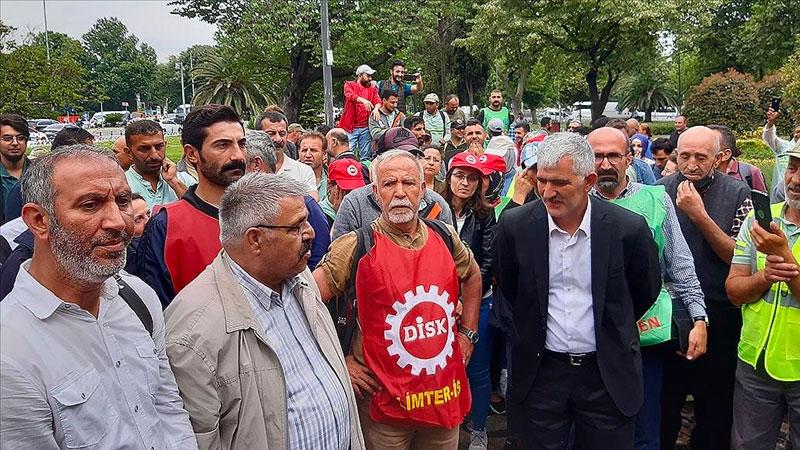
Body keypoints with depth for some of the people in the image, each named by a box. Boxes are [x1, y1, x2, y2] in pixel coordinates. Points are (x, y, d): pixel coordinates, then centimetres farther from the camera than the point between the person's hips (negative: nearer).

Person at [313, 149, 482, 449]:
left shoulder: (445, 238, 1)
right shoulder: (356, 247, -13)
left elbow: (472, 277, 20)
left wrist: (467, 333, 12)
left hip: (447, 393, 4)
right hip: (384, 399, -4)